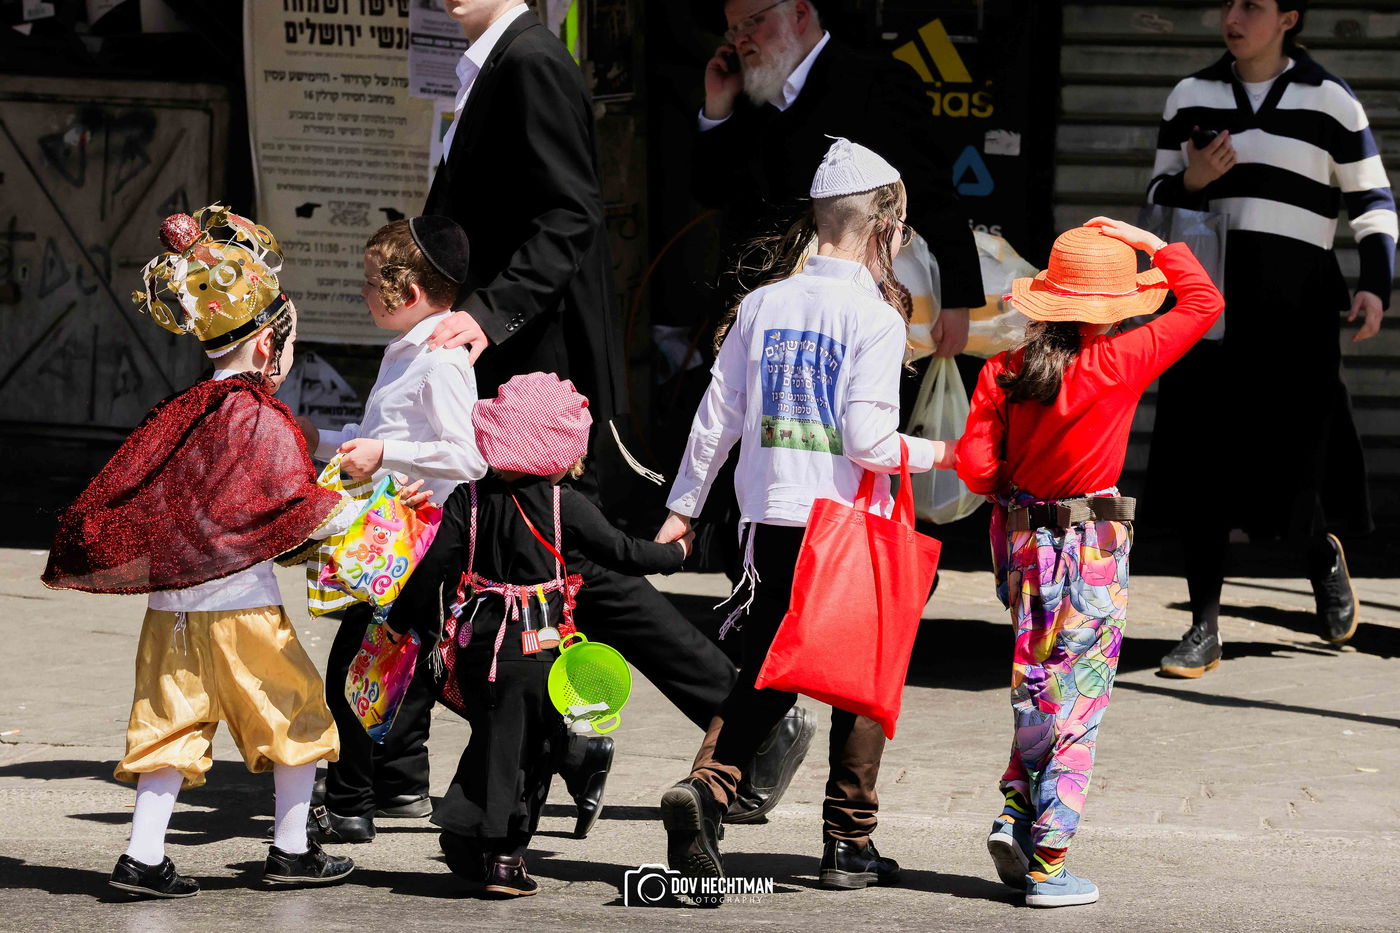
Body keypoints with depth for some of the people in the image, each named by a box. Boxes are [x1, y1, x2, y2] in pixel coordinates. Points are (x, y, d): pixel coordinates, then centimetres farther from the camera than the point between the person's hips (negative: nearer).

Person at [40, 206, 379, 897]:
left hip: (170, 602, 6)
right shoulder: (264, 421, -11)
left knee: (170, 724, 9)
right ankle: (291, 850, 14)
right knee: (292, 715, 9)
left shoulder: (176, 416, 9)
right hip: (240, 607, -6)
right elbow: (297, 510, -15)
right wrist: (364, 513, -4)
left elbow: (127, 492, 13)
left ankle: (143, 856, 3)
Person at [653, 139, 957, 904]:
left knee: (764, 674, 10)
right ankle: (849, 842, 12)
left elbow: (718, 415, 9)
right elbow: (867, 438, -16)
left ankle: (705, 787, -13)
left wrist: (684, 505, 17)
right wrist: (935, 454, 1)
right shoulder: (874, 315, -11)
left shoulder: (764, 303, 6)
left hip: (772, 520, 5)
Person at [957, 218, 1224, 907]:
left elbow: (976, 467, -6)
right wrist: (1153, 244, 3)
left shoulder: (1003, 372, -6)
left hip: (1023, 540, 5)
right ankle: (1047, 865, 4)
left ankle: (1016, 816, 11)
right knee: (1078, 697, 3)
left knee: (1038, 688, 23)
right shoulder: (1120, 363, -16)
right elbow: (1203, 302, -5)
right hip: (1090, 547, -4)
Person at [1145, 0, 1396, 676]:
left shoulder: (1330, 101, 3)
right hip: (1209, 297, 2)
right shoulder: (1191, 97, 11)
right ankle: (1204, 630, 3)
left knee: (1292, 449, -3)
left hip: (1296, 301, -2)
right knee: (1203, 460, -2)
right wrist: (1191, 181, -6)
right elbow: (1160, 198, 17)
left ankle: (1323, 553, 32)